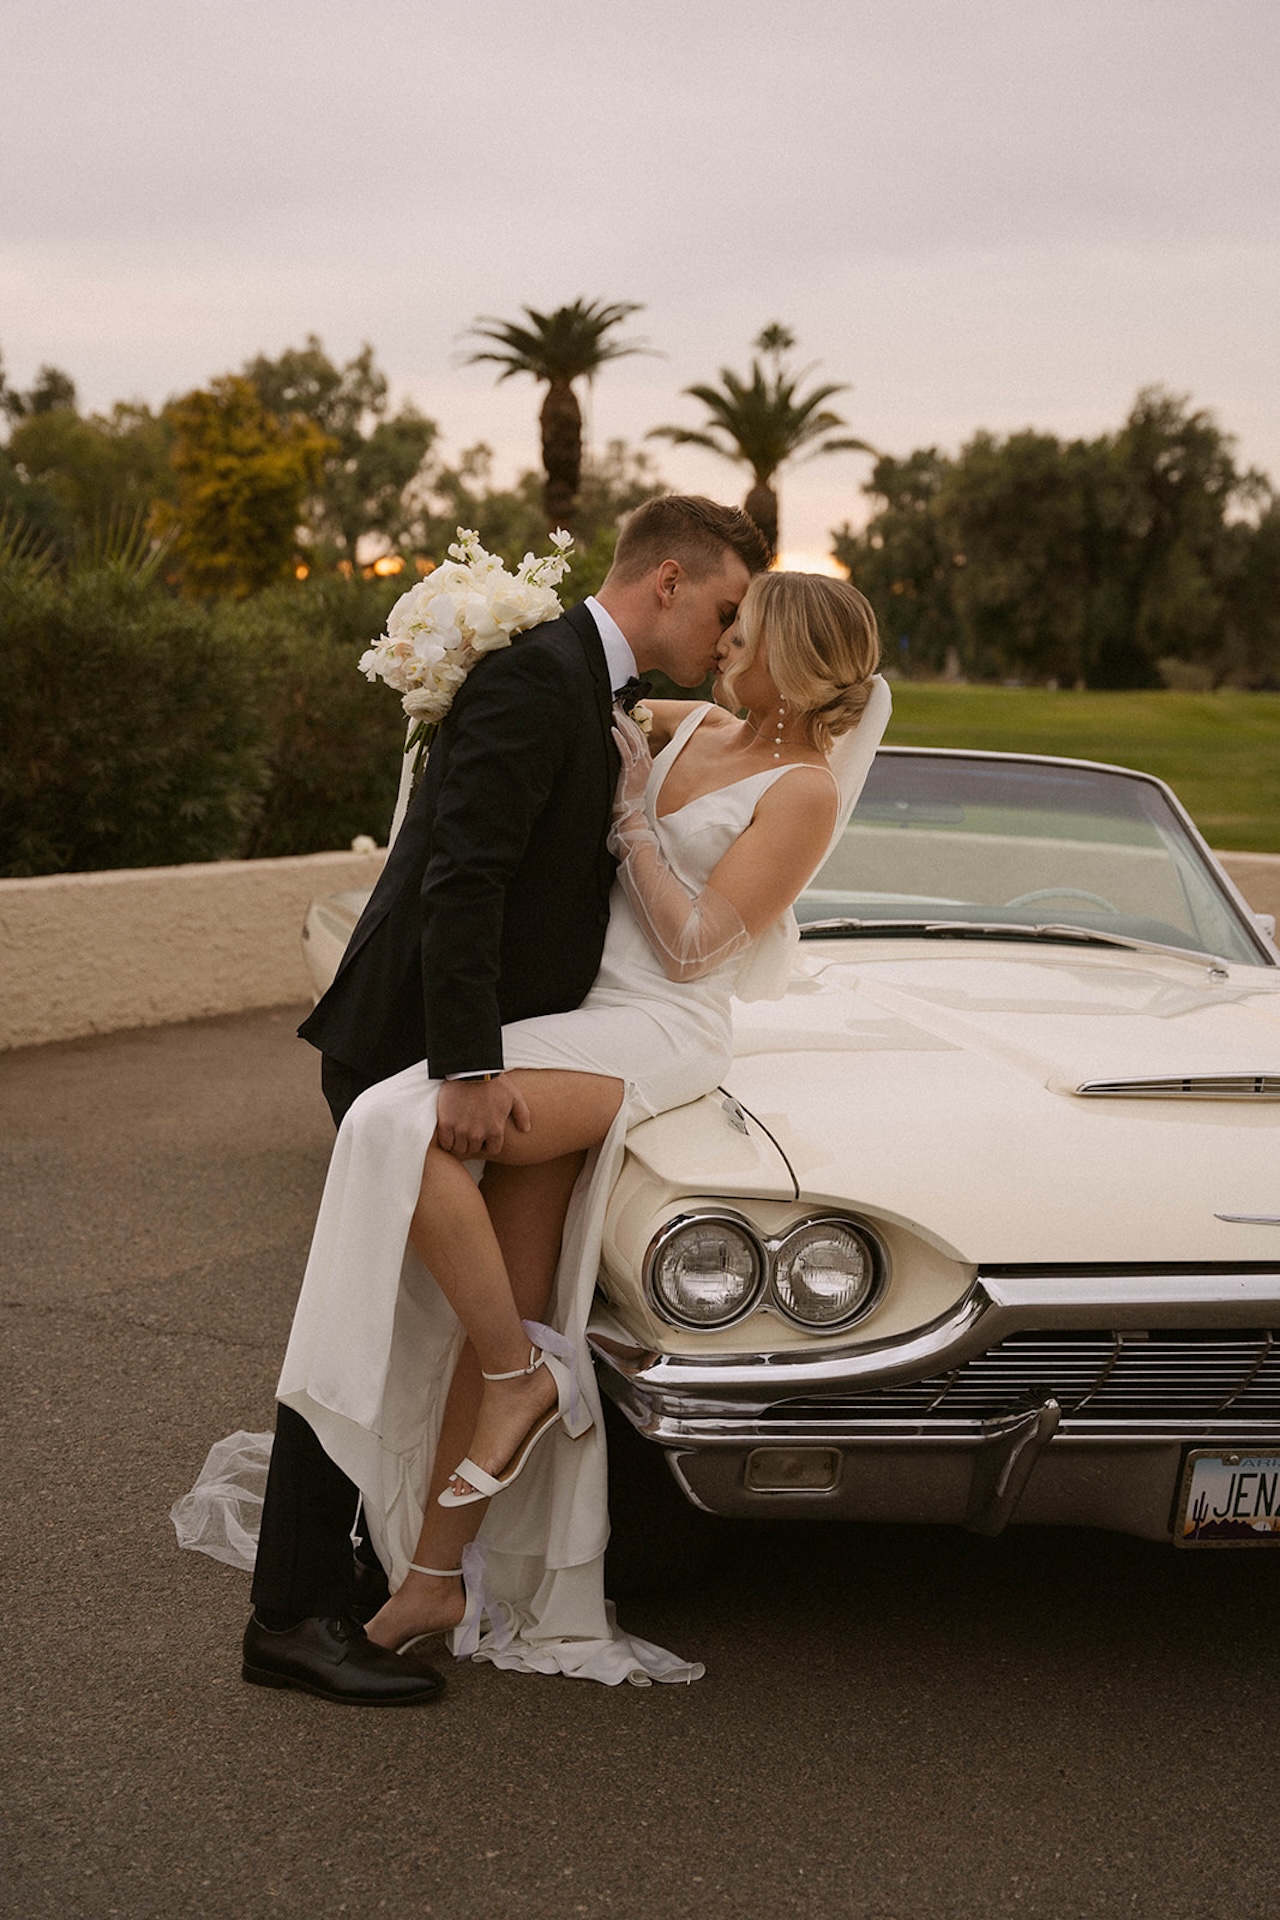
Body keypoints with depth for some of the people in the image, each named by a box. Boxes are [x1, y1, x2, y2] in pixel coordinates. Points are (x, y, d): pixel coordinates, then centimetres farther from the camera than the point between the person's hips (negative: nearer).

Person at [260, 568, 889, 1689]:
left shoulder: (803, 791, -6)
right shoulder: (695, 729, 15)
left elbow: (692, 948, -12)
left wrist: (633, 815, -6)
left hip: (658, 1035, -7)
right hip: (575, 1013, 7)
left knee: (408, 1125, -29)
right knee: (505, 1303, -1)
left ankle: (520, 1374, -14)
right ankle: (436, 1575, 4)